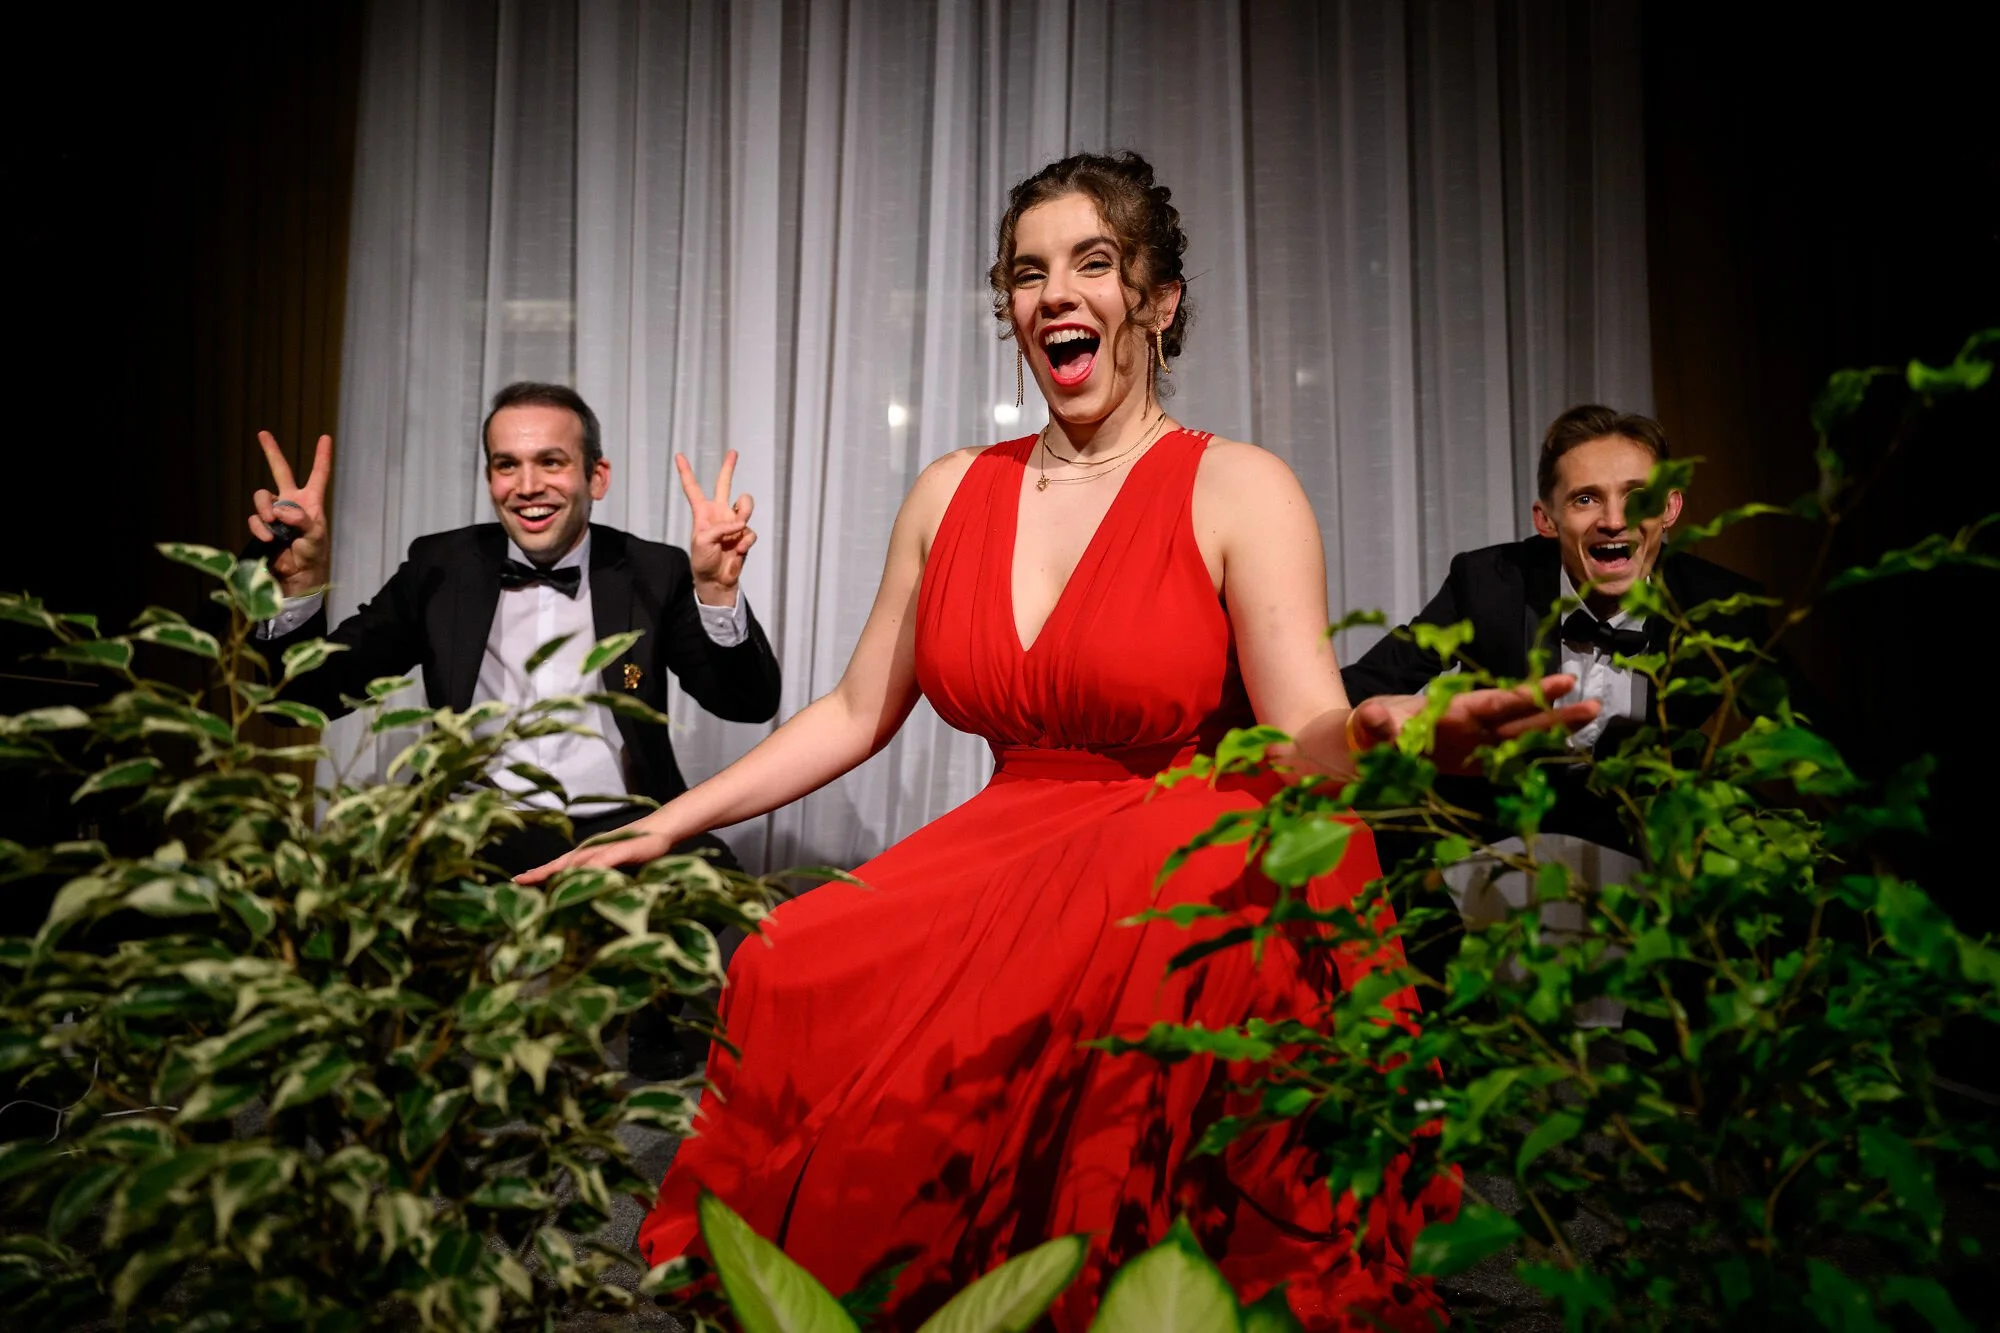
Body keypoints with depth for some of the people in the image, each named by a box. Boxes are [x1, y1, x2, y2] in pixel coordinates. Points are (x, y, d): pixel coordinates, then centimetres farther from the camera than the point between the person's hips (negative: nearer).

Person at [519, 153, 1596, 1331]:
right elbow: (855, 715, 15)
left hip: (1185, 880, -3)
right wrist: (661, 827, 13)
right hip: (1003, 861, 4)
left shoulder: (1239, 490, -2)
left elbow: (1311, 747, -11)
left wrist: (1397, 736, -35)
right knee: (794, 980, -24)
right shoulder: (953, 494, 11)